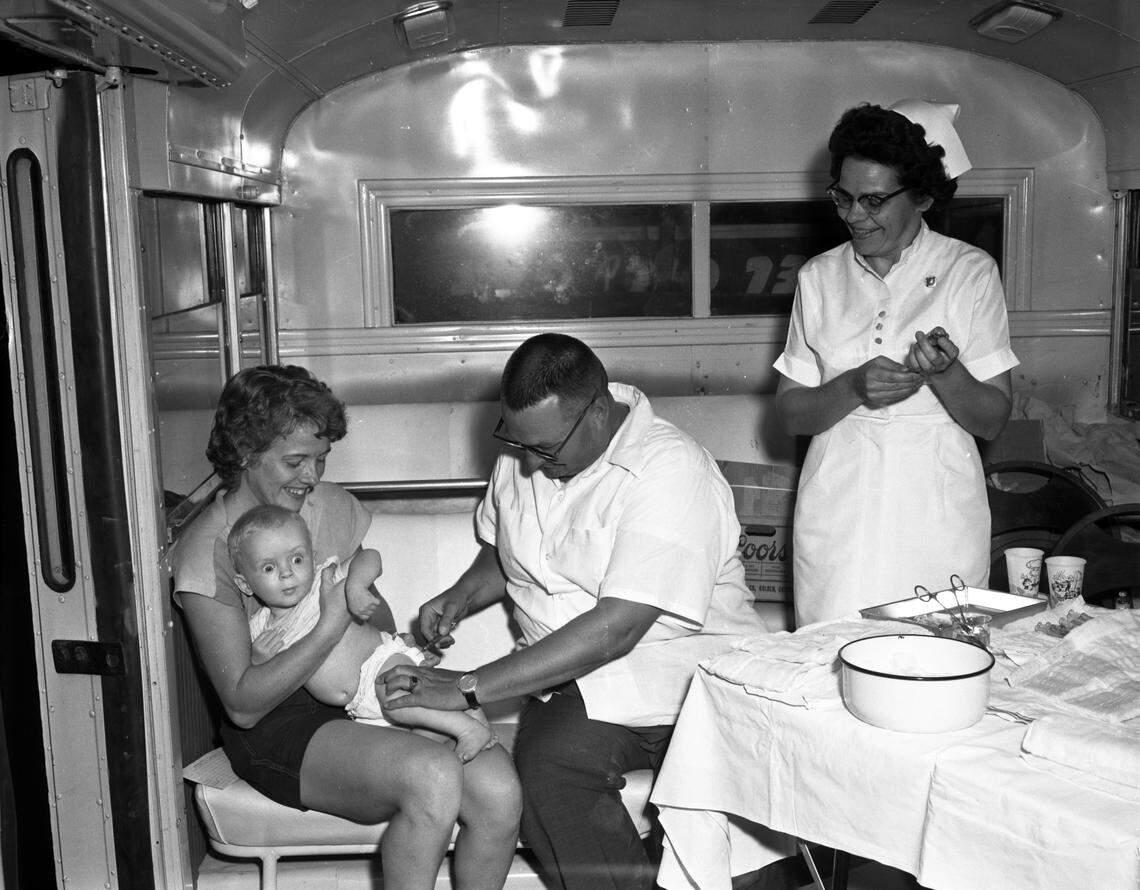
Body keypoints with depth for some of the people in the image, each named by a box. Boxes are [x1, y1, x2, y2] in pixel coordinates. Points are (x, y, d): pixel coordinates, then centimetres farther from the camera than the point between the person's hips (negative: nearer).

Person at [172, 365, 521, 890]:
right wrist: (331, 626, -24)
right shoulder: (208, 549, -9)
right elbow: (241, 704, -14)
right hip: (277, 724, -5)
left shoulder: (332, 505, 8)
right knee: (433, 778, -33)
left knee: (498, 791, -21)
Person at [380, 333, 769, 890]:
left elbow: (617, 628, -25)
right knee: (544, 761, -27)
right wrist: (463, 595, 2)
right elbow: (499, 553, 26)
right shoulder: (521, 457, 6)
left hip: (682, 666, -5)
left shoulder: (671, 469, -19)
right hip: (574, 678, 5)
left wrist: (469, 688, -23)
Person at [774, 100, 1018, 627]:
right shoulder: (819, 277, 6)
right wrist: (853, 387, -16)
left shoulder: (971, 272, 0)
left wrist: (944, 372, -21)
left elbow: (993, 420, -2)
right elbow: (790, 413, 3)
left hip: (937, 518, -1)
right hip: (838, 517, 2)